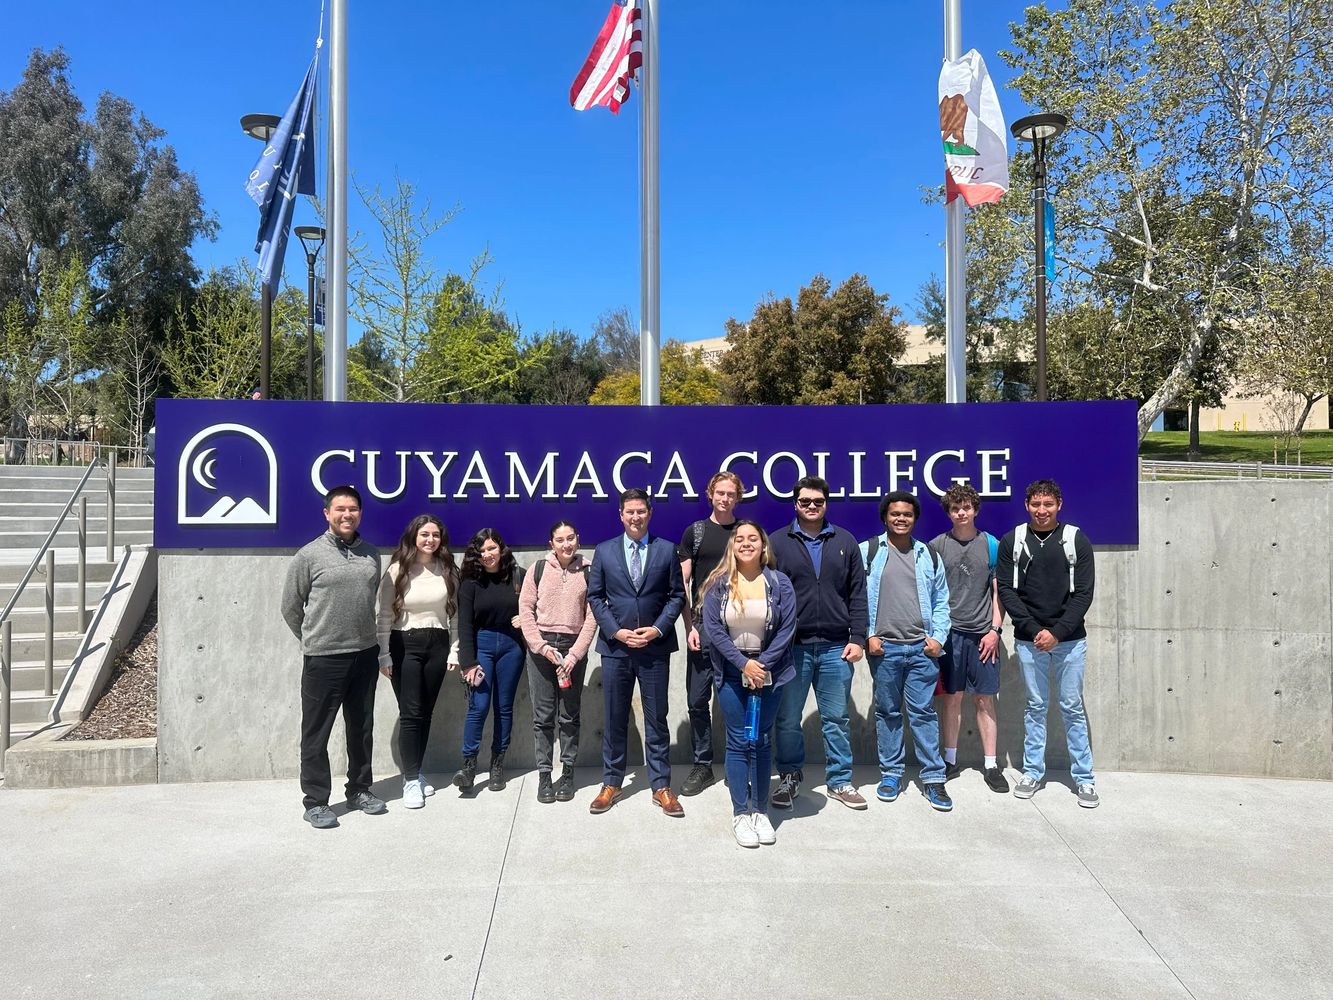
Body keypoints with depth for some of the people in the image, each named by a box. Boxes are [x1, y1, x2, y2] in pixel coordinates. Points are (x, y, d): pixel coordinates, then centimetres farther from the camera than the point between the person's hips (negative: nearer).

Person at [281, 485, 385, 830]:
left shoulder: (371, 554, 6)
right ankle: (316, 801, 16)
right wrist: (313, 640, 10)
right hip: (323, 659, -4)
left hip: (365, 655, 5)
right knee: (317, 733, 4)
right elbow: (291, 608, 1)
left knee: (361, 729, 15)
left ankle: (360, 789, 30)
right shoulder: (309, 555, -7)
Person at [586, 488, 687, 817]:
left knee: (656, 719, 7)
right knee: (614, 719, 9)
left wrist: (657, 629, -10)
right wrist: (616, 631, -8)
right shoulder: (604, 551, 4)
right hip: (615, 646, 1)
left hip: (655, 647, -1)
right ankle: (611, 784, 22)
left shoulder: (666, 550, 2)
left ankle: (661, 786, 16)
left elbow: (677, 595, 2)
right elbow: (595, 596, 4)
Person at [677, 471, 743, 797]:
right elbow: (682, 583, 4)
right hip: (703, 627, 0)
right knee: (697, 700, 4)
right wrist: (690, 626, -5)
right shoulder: (695, 531, 6)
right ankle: (702, 766, 16)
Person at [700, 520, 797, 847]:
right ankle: (741, 814, 10)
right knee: (738, 742, 2)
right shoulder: (718, 584, -2)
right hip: (731, 671, 0)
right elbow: (713, 628, -7)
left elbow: (787, 628, -6)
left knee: (761, 741, 8)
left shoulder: (779, 583, -3)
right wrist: (743, 663, -14)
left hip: (768, 670, 0)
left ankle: (760, 811, 17)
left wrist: (762, 664, -13)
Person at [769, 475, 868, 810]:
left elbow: (858, 594, 7)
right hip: (792, 646, -1)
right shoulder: (778, 542, 1)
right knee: (788, 719, 8)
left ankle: (840, 781, 23)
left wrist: (857, 638, 0)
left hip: (836, 647, 1)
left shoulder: (845, 541, 7)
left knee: (837, 718, 10)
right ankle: (789, 777, 24)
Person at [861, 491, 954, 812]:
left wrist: (938, 637, 2)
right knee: (888, 712, 9)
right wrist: (866, 635, -6)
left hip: (922, 648, 1)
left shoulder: (929, 556, 11)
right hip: (883, 647, -1)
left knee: (923, 712, 3)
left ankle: (933, 778, 11)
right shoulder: (868, 552, 2)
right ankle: (891, 773, 20)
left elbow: (941, 601, 13)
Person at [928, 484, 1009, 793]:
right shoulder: (937, 546, 3)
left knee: (984, 699, 5)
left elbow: (998, 591, 6)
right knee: (951, 697, 6)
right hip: (949, 632, 0)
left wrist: (995, 630, -3)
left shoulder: (990, 544, 4)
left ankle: (991, 765, 13)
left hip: (982, 633, 0)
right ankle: (950, 761, 17)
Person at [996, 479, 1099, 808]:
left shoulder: (1076, 540, -1)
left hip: (1069, 639, -1)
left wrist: (1058, 632, -14)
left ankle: (1084, 777, 15)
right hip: (1028, 639, 1)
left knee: (1073, 708, 5)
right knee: (1035, 706, 10)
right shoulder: (1012, 542, 1)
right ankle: (1032, 772, 19)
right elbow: (1005, 589, -2)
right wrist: (1034, 629, -11)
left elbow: (1083, 593, -4)